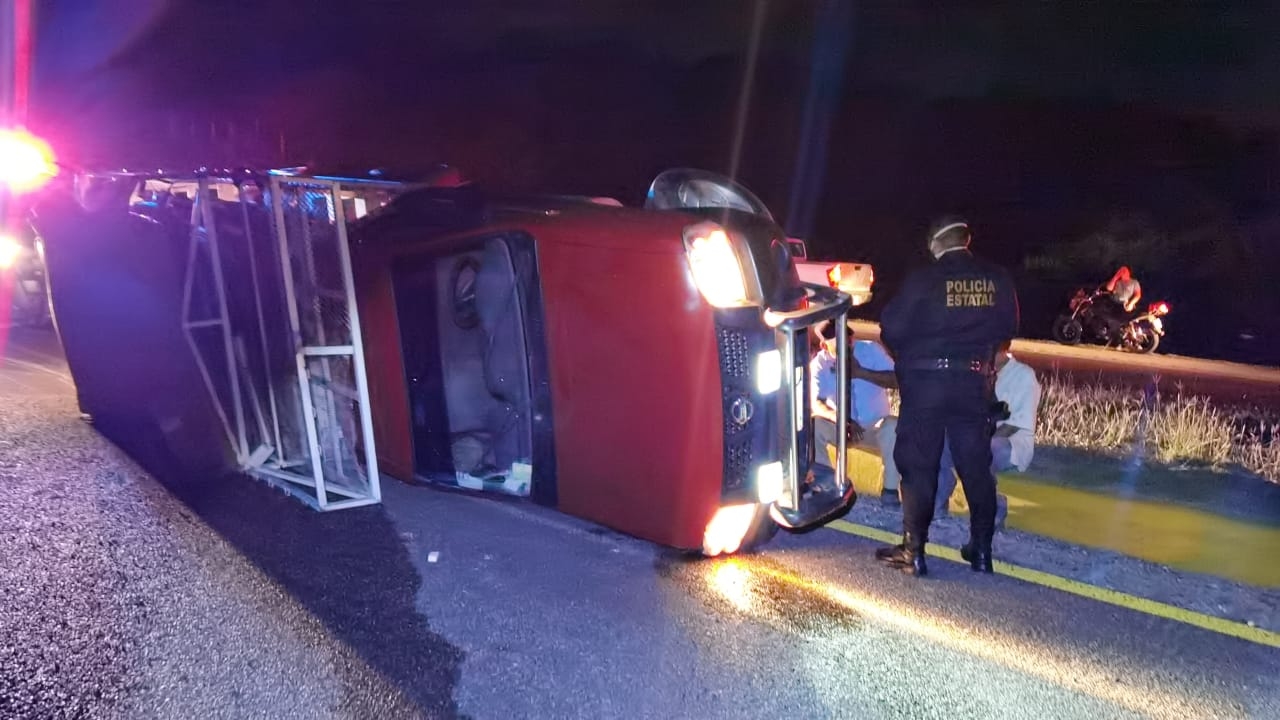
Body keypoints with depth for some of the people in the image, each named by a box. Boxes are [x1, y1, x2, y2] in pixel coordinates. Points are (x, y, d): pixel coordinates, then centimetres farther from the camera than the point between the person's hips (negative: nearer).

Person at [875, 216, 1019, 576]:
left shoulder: (923, 279, -10)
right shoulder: (998, 279, 1)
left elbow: (891, 327, -8)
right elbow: (1008, 328, 11)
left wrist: (906, 356, 11)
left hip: (926, 380, -3)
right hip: (977, 381, 4)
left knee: (918, 465, 3)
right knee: (976, 465, 13)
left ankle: (913, 551, 6)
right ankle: (982, 548, 22)